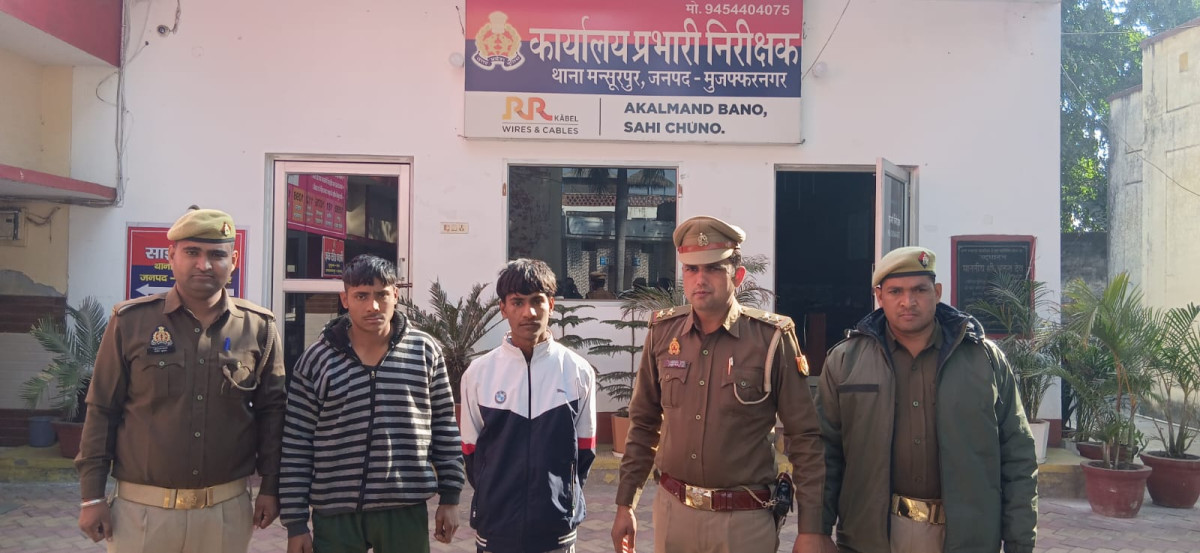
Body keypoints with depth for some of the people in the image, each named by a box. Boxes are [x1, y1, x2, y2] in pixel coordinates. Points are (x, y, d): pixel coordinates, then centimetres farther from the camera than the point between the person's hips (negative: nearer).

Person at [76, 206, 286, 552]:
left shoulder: (258, 328, 0)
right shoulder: (132, 322, -3)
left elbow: (271, 411, 5)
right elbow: (102, 411, 1)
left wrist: (270, 488, 2)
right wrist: (92, 496, -1)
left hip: (227, 509, 1)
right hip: (141, 508, -1)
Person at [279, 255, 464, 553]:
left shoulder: (426, 351, 2)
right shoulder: (316, 359, -1)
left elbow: (445, 427, 7)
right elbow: (296, 445, 0)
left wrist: (450, 497, 5)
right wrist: (296, 522, -2)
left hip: (406, 509, 1)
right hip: (334, 514, 0)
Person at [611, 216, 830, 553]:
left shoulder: (772, 338, -10)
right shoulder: (662, 333, -1)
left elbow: (804, 437, -7)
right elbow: (644, 424, 8)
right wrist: (625, 504, 8)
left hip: (745, 520, -3)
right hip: (672, 510, 3)